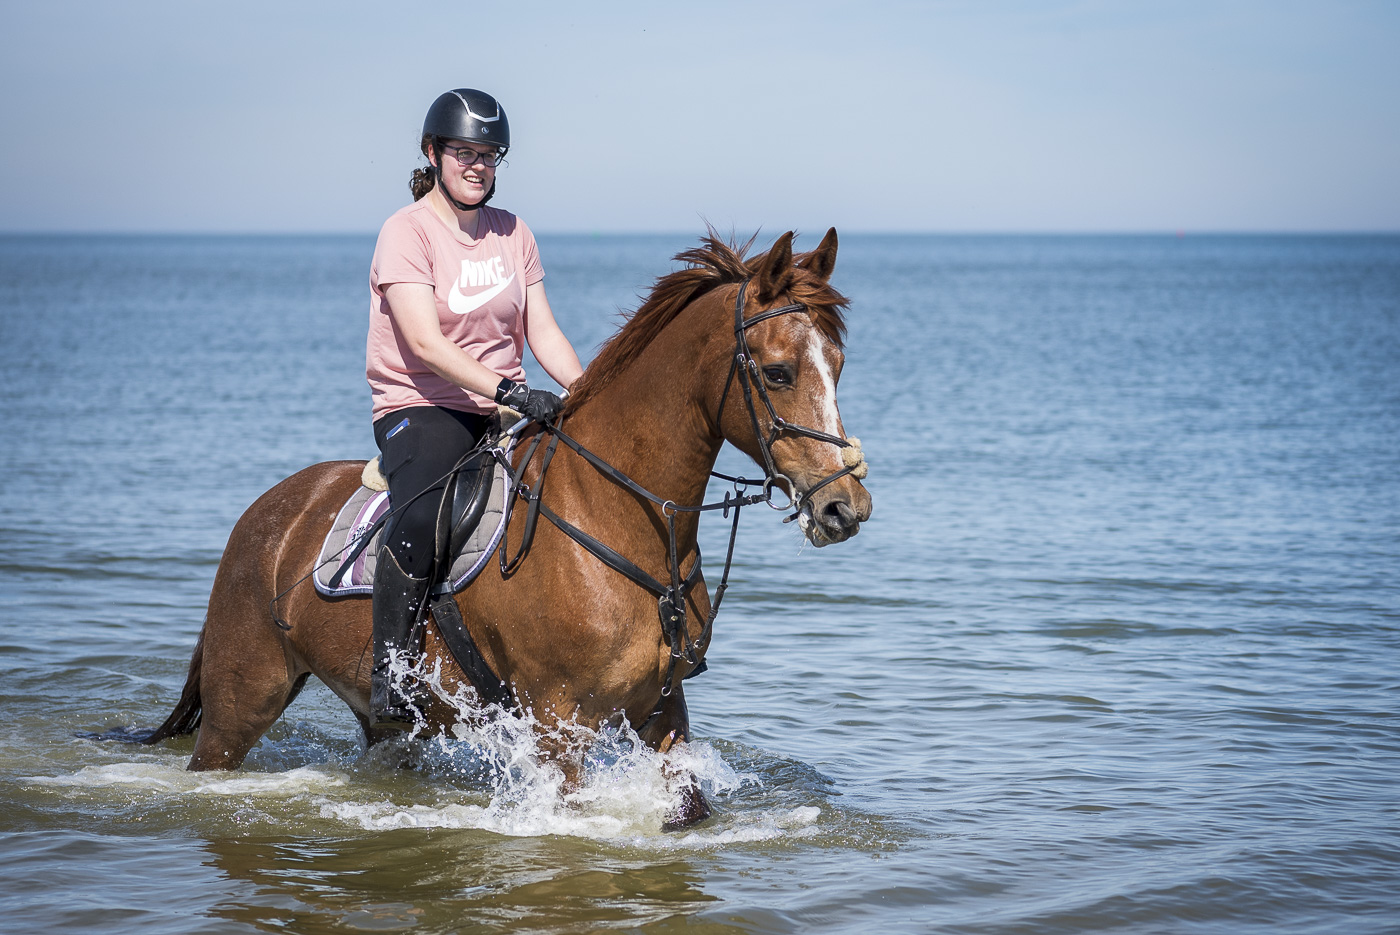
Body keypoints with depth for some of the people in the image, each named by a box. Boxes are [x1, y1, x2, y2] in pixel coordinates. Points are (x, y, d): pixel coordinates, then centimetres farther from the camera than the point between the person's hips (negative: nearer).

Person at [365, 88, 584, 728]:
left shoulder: (513, 233, 12)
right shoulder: (407, 231, -8)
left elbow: (542, 333, 9)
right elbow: (425, 344, -20)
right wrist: (509, 392, -31)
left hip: (506, 409, 6)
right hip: (420, 408, -6)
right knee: (421, 516, -35)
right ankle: (387, 680, -27)